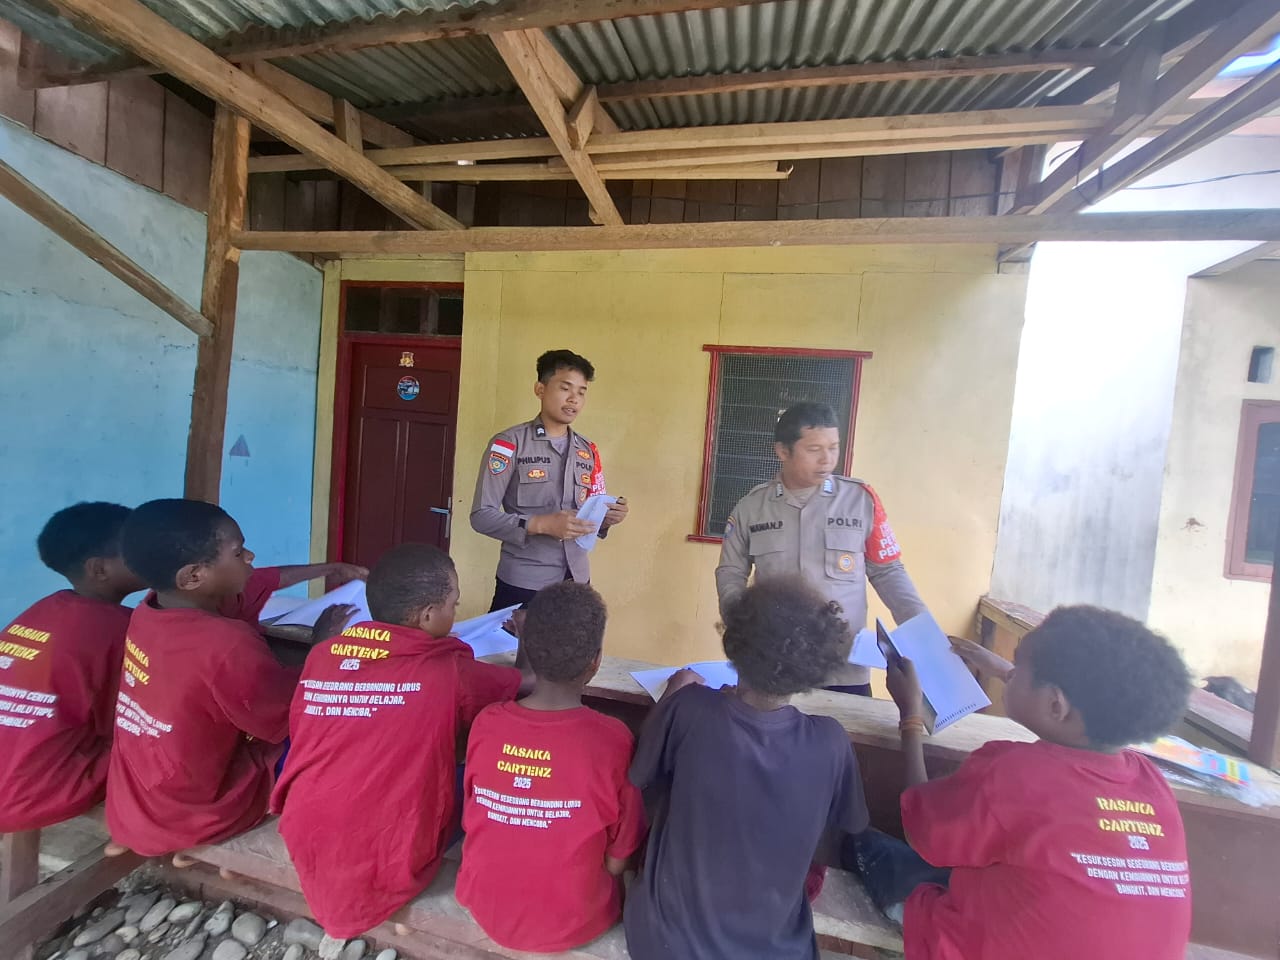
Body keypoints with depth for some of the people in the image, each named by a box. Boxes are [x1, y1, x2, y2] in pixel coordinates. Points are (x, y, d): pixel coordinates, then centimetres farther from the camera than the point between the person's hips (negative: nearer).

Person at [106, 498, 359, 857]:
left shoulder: (154, 607, -9)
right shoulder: (228, 645, -33)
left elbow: (260, 583, 7)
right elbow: (296, 716, -17)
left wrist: (330, 568, 17)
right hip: (193, 816, -7)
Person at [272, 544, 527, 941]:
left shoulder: (320, 656, -7)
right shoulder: (450, 671, -20)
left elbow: (301, 737, 8)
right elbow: (529, 682, -5)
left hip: (303, 838, 5)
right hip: (383, 866, -4)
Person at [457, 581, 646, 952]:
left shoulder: (486, 723, -19)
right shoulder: (613, 740, -27)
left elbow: (472, 822, -2)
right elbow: (617, 860, -13)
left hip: (485, 907, 3)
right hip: (569, 923, -2)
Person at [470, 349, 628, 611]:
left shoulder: (588, 452, 9)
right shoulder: (509, 443, -6)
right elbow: (481, 516, -10)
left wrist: (607, 518, -10)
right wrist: (541, 524, -23)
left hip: (576, 581, 5)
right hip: (522, 583, -4)